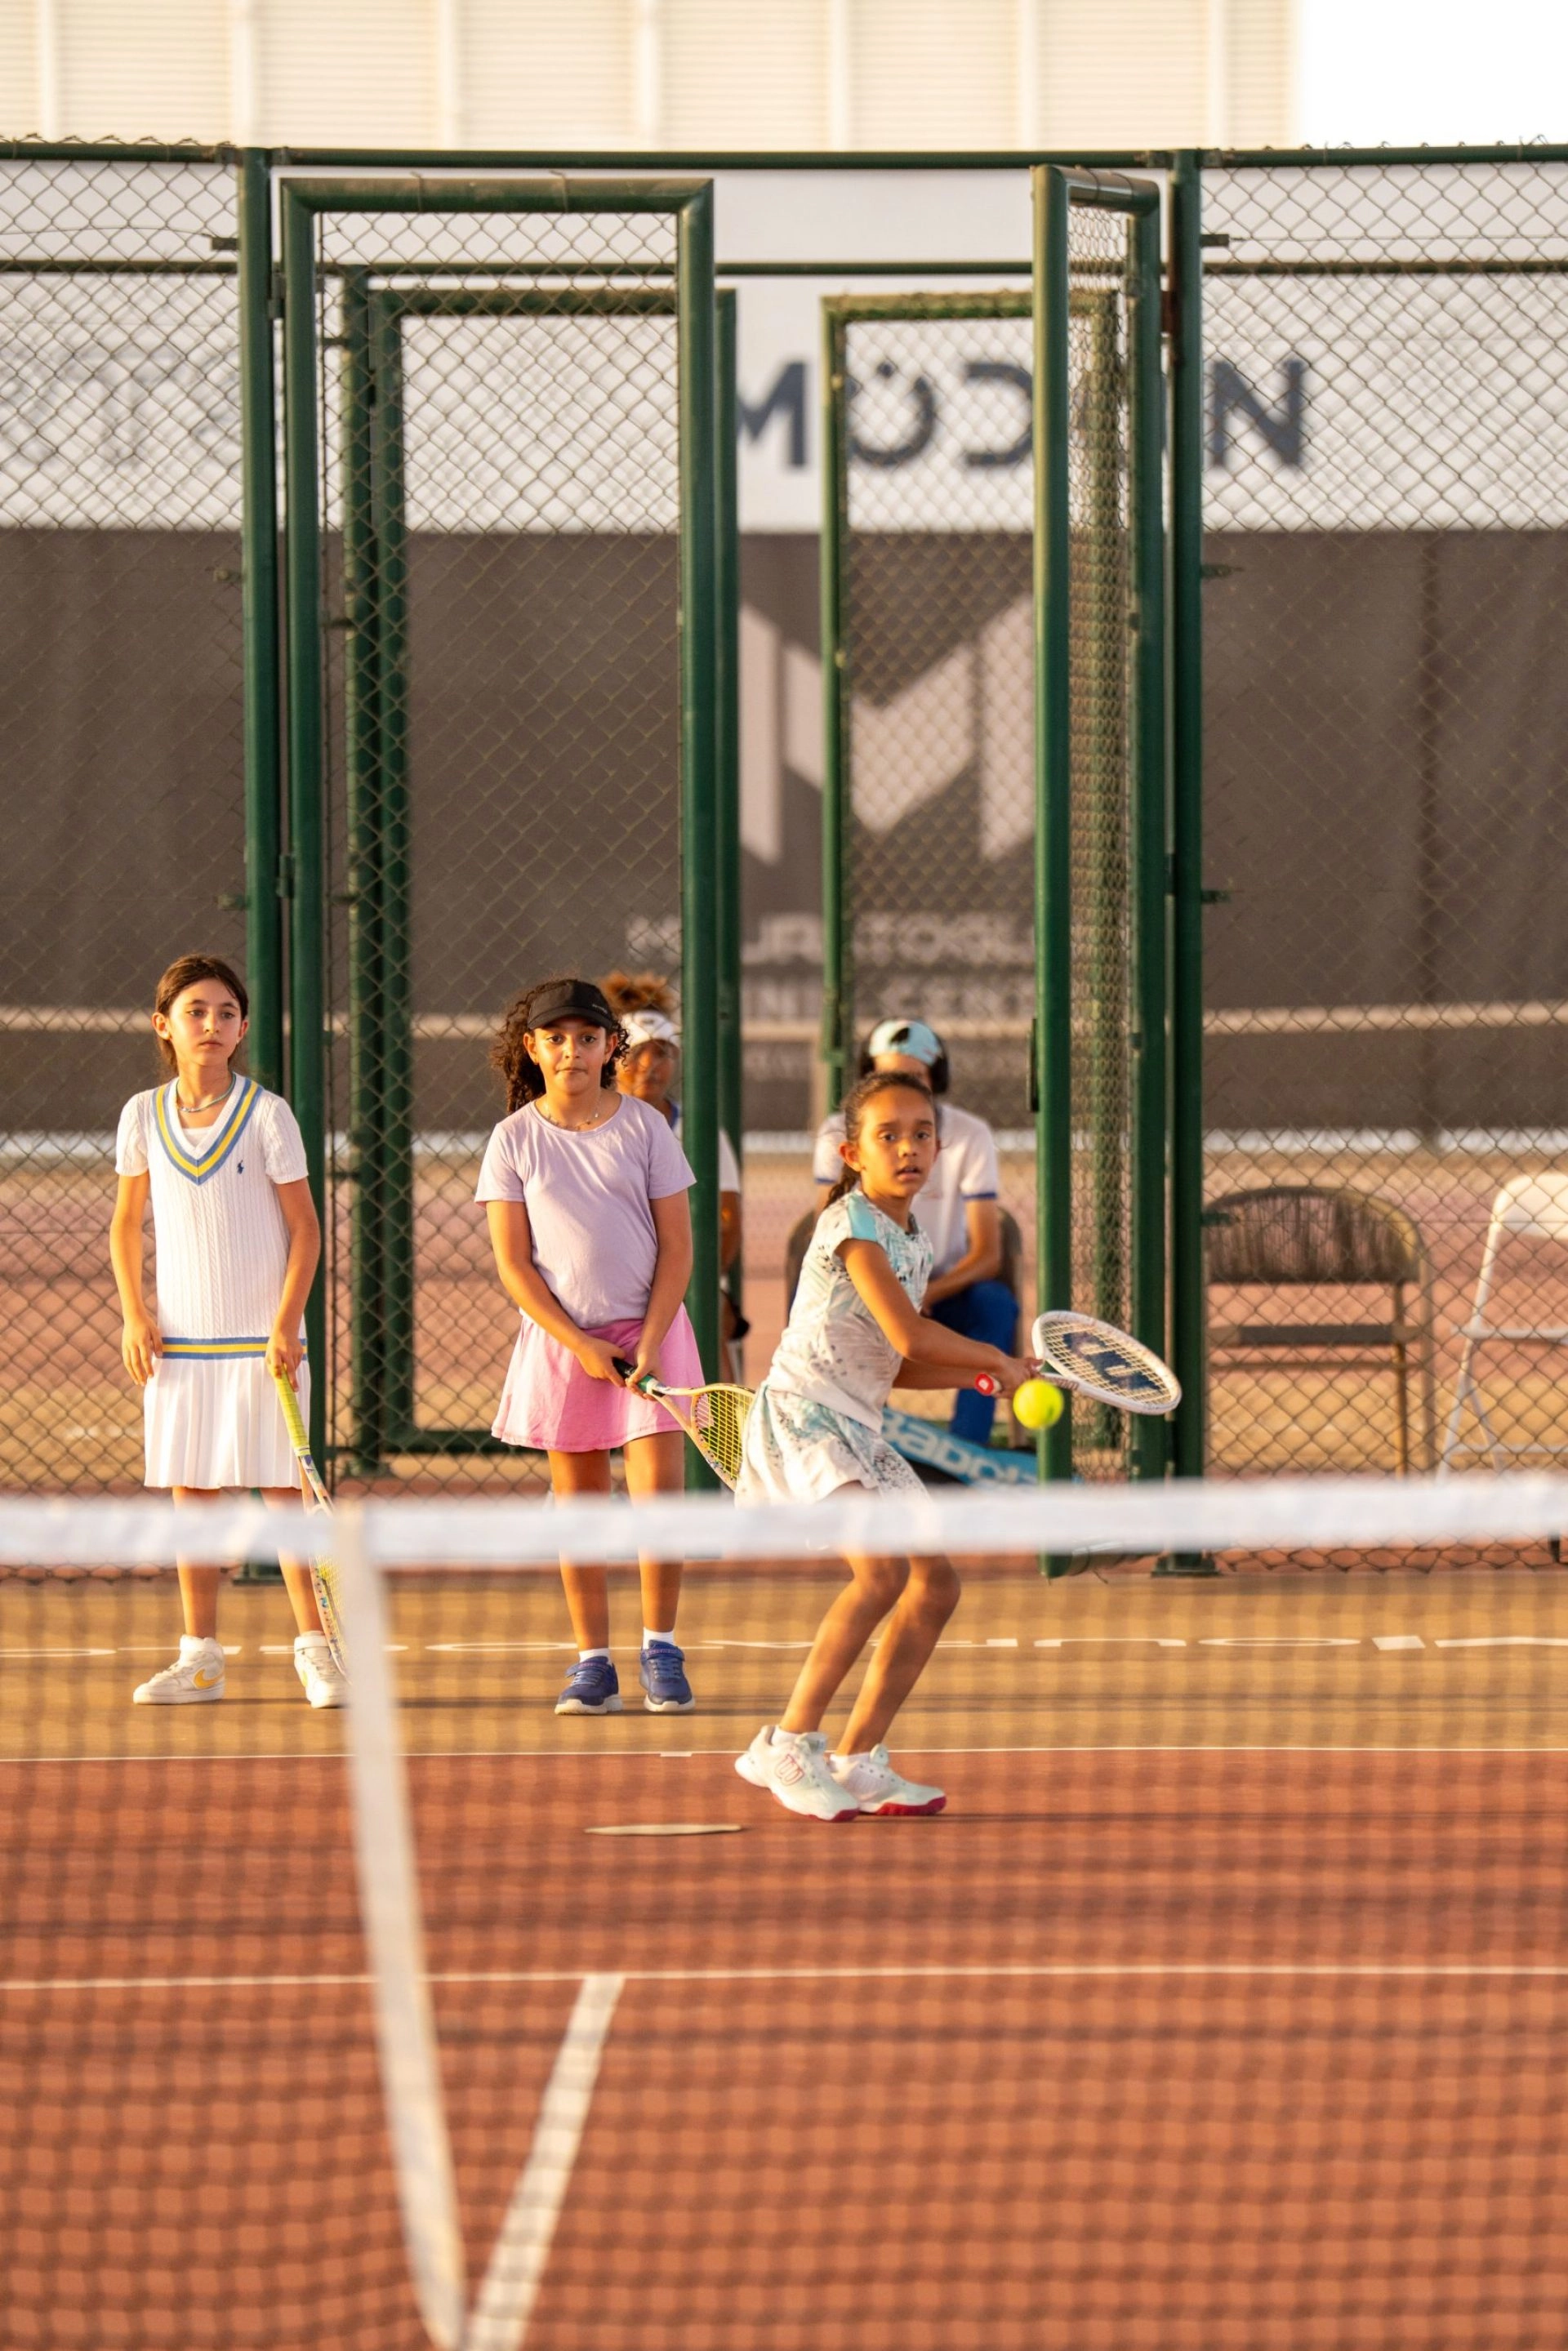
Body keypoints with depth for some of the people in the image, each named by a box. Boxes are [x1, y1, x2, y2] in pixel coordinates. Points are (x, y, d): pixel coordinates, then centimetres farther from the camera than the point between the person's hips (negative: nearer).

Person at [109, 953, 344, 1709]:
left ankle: (315, 1648, 0)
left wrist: (287, 1324, -12)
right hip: (180, 1337, 3)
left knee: (283, 1490, -5)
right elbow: (126, 1225, 14)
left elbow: (305, 1227, -3)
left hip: (261, 1340, -3)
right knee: (191, 1491, 5)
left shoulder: (266, 1114, -5)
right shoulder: (144, 1116, 4)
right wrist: (134, 1315, 2)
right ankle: (200, 1658, 11)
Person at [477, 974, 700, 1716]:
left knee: (658, 1489, -10)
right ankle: (593, 1662, 7)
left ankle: (661, 1651, 0)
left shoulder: (644, 1127, 0)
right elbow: (513, 1265, -1)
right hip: (561, 1340, 1)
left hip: (649, 1330, -1)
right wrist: (579, 1344, -11)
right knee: (579, 1504, 2)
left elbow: (677, 1246, 0)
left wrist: (649, 1343, -11)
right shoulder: (515, 1139, 1)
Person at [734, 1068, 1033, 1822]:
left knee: (936, 1584, 8)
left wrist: (982, 1375, 9)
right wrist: (997, 1359, -8)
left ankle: (857, 1761, 13)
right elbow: (909, 1335, -22)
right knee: (882, 1569, -26)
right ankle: (788, 1746, -21)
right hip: (802, 1414, -10)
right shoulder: (852, 1223, -13)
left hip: (855, 1428, 10)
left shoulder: (912, 1243, 15)